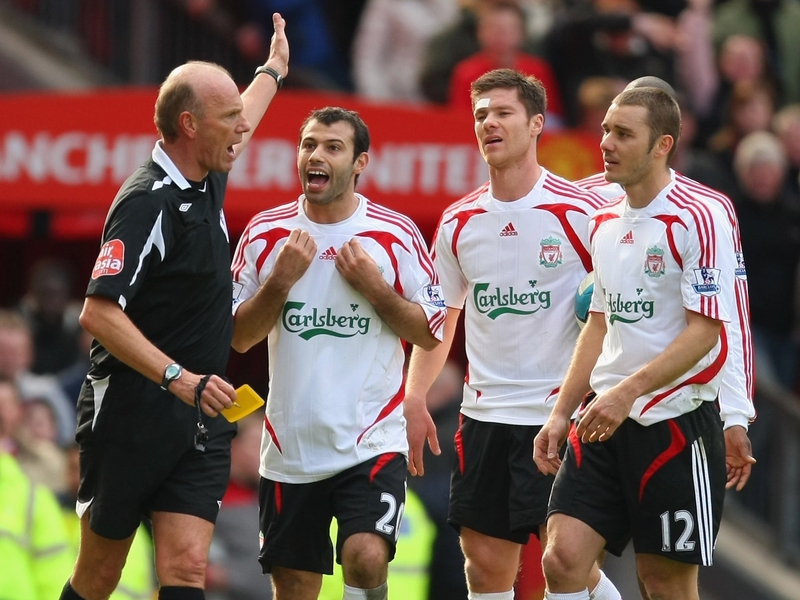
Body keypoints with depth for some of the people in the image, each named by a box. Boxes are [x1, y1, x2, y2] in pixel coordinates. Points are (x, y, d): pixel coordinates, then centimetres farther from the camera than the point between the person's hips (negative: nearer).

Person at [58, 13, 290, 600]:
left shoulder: (204, 179, 9)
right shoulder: (148, 203, -17)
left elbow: (236, 126, 35)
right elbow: (99, 311, -23)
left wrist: (273, 70, 51)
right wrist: (179, 378, -30)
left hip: (198, 421, 7)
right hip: (130, 415, -7)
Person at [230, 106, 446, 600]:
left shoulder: (396, 235, -2)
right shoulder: (266, 234, 4)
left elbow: (433, 333, 0)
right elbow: (238, 337, 4)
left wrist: (372, 285, -12)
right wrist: (283, 279, -10)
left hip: (372, 443, -3)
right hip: (290, 446, 3)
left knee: (366, 559, -25)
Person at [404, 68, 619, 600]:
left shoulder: (581, 212, -7)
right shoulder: (458, 222, 8)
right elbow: (439, 320, 17)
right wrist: (414, 401, 6)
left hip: (561, 412, -5)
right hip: (484, 413, 5)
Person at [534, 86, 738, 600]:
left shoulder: (698, 219, -12)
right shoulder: (606, 223, 12)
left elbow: (704, 330, -17)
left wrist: (628, 391, -24)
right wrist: (561, 414, 14)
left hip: (676, 422, -7)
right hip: (604, 422, 7)